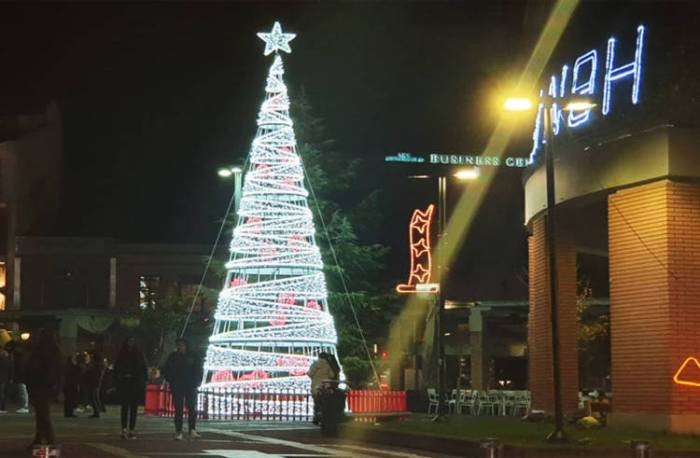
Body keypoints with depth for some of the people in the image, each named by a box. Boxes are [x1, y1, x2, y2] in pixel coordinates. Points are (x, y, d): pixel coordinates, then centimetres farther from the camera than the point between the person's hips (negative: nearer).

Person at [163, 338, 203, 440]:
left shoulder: (193, 357, 6)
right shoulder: (173, 357, 6)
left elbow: (199, 370, 12)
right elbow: (166, 371, 11)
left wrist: (196, 382, 1)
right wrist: (172, 382, 0)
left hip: (191, 387, 0)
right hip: (177, 388, 0)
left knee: (192, 409, -9)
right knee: (178, 410, -2)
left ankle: (192, 431, -9)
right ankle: (178, 432, -2)